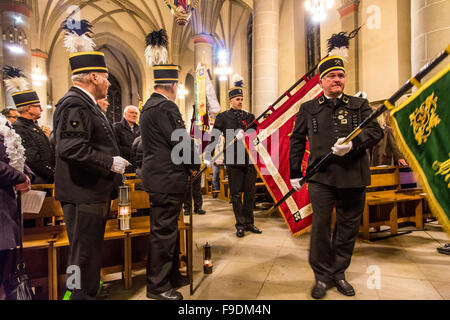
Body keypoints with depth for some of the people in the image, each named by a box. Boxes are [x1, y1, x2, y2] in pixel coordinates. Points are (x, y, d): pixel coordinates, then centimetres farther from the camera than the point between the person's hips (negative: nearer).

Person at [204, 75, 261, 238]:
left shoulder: (249, 116, 14)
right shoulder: (223, 117, 3)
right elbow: (214, 136, -3)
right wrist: (208, 155, -12)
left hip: (249, 159, 3)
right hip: (233, 161, -3)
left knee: (250, 193, 9)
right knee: (236, 194, 4)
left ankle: (249, 223, 23)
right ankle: (240, 225, 16)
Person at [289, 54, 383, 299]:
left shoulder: (359, 105, 12)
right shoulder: (308, 108, 10)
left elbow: (376, 131, 4)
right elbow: (297, 141, 12)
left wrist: (353, 143, -17)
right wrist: (295, 173, 9)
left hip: (353, 177, 2)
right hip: (321, 177, -1)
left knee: (348, 227, 10)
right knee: (320, 226, -1)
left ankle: (338, 273, 29)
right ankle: (322, 276, 17)